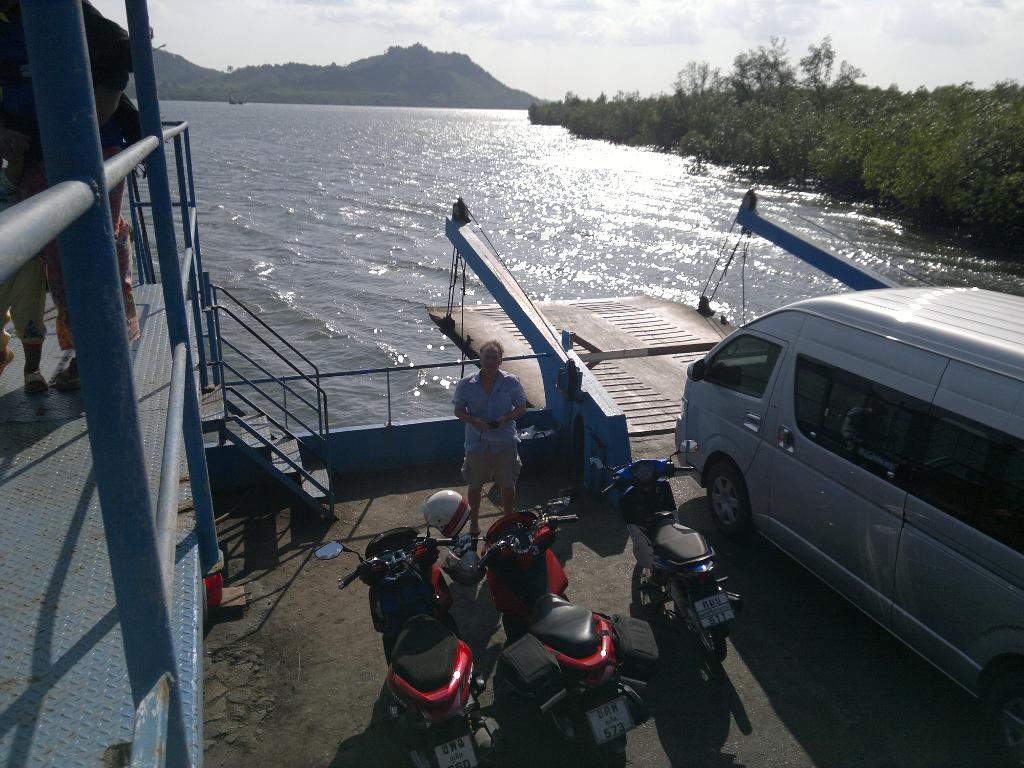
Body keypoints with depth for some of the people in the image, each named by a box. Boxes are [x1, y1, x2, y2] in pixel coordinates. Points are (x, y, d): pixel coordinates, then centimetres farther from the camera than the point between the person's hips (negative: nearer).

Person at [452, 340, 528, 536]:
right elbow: (458, 410, 0)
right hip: (476, 441, 0)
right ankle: (474, 523, 35)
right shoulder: (466, 384, -8)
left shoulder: (511, 382, -8)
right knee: (475, 485, 14)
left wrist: (506, 418, -18)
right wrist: (474, 421, -18)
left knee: (508, 484, 11)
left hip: (505, 441, 0)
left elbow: (521, 408, 1)